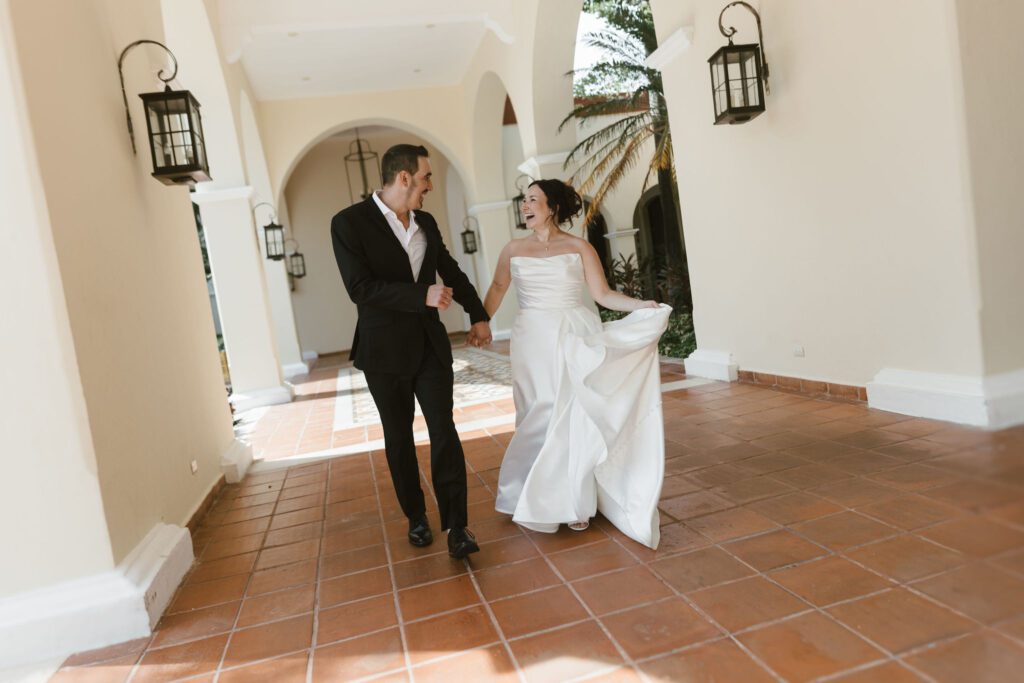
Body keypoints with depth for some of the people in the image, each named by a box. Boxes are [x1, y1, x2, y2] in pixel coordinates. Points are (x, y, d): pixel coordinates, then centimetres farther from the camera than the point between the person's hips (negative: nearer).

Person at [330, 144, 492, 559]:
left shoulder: (426, 223, 7)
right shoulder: (349, 222, -10)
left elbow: (451, 271, 20)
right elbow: (359, 288, -20)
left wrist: (478, 315, 22)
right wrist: (422, 295, -25)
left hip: (430, 345, 4)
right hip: (385, 352, -3)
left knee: (444, 433, -3)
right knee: (399, 438, 11)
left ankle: (456, 524, 3)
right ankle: (416, 516, 28)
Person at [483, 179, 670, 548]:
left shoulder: (579, 247, -1)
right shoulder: (514, 249, 7)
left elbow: (602, 293, -5)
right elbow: (497, 289, 16)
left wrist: (642, 305, -17)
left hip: (574, 340, -2)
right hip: (534, 342, 2)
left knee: (574, 418, 1)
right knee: (538, 419, 3)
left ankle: (576, 500, 16)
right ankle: (543, 499, 17)